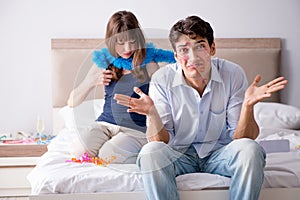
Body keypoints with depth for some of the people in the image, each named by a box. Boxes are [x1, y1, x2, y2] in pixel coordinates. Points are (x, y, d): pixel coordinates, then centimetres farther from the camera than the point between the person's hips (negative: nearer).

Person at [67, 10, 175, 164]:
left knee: (108, 154, -30)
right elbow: (72, 103, 8)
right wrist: (91, 82, -8)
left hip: (136, 129, -3)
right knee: (79, 150, -25)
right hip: (105, 124, 3)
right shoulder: (104, 62, 8)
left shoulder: (149, 65, 0)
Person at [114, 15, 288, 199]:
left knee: (250, 150, -31)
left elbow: (241, 138, -9)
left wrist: (248, 105, -28)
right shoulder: (162, 79, -11)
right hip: (179, 154, 0)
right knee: (150, 152, -32)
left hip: (219, 152, 1)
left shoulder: (233, 74, -11)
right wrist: (152, 113, -31)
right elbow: (162, 141, -11)